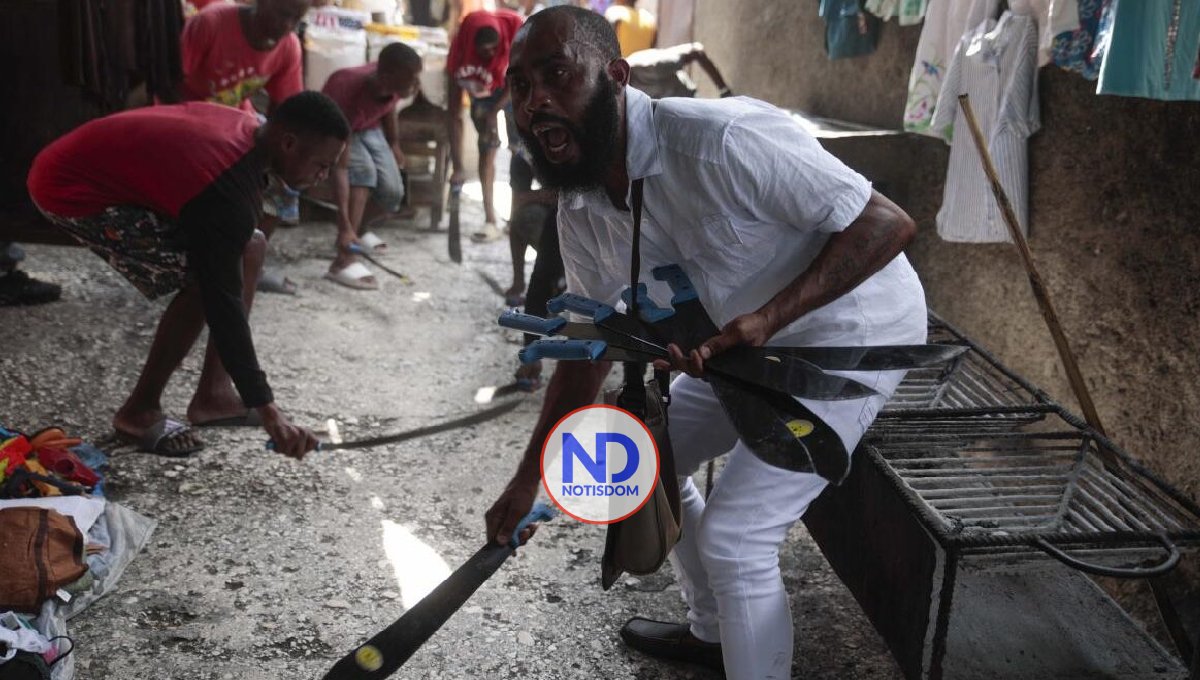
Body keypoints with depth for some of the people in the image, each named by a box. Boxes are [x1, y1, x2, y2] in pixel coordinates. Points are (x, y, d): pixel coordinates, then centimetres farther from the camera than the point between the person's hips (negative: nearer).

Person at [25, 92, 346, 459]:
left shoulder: (247, 128, -4)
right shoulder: (228, 192, -31)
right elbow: (223, 302, -31)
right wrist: (266, 409, -30)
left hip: (108, 170, 10)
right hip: (72, 189, -10)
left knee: (250, 246, 3)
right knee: (204, 283, -20)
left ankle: (213, 394, 8)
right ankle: (139, 412, -4)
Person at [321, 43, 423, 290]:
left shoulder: (391, 82, -27)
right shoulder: (349, 94, -43)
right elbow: (340, 167, -42)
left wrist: (394, 145, 14)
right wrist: (344, 226, -46)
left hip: (369, 127, 5)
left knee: (392, 192, -6)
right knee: (363, 170, -31)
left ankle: (360, 228, 26)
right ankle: (344, 261, -33)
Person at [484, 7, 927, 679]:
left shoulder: (722, 139, -32)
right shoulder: (581, 212, -7)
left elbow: (888, 224, -28)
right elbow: (588, 346, 4)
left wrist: (764, 320, -37)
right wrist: (528, 480, 3)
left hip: (852, 334, -8)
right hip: (746, 344, 8)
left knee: (732, 534, -13)